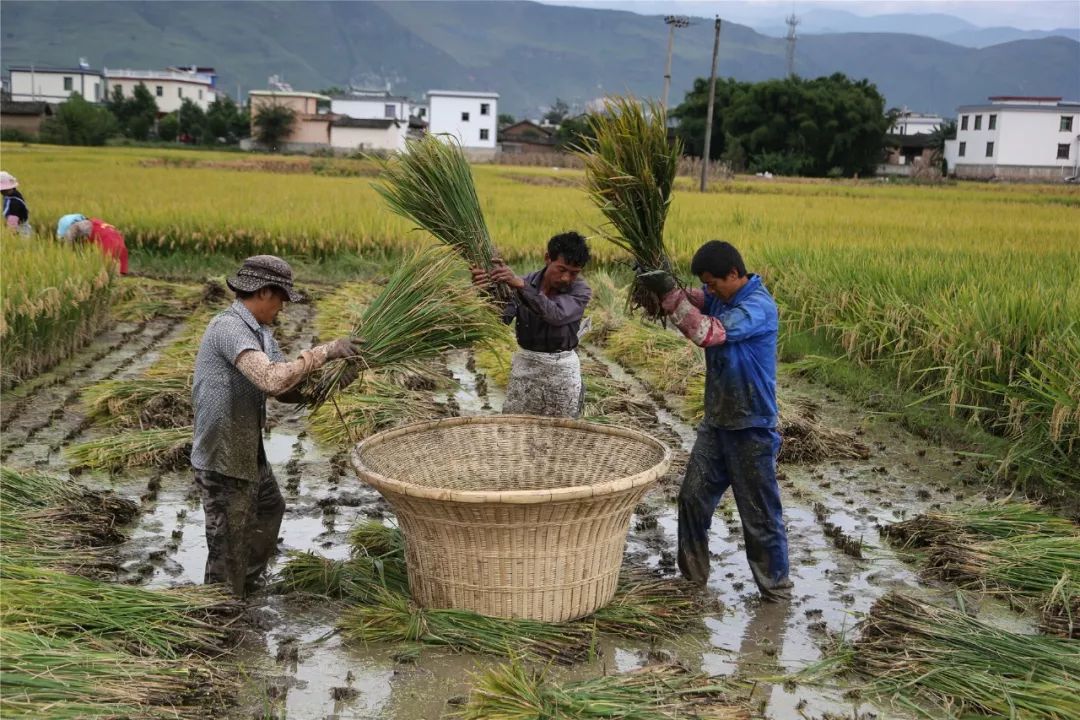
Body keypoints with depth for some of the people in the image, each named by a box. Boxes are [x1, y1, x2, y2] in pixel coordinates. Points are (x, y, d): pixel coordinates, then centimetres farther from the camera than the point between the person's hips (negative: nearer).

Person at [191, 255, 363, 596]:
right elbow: (272, 380, -37)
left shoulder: (260, 333, 7)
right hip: (222, 459, -11)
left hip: (248, 451, 11)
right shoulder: (228, 327, -24)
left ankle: (246, 584, 52)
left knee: (270, 510, 31)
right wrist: (325, 351, -29)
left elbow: (289, 389, 7)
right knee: (228, 546, 2)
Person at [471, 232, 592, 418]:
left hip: (563, 368, -1)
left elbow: (557, 315, -29)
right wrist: (489, 288, -35)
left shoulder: (581, 291, -10)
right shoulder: (525, 282, -3)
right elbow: (505, 316, -16)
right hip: (526, 365, 1)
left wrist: (521, 285, -40)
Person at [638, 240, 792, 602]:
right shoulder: (721, 297, 5)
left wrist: (671, 294, -31)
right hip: (716, 421, 8)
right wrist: (657, 285, -21)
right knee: (693, 497, 12)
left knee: (760, 513, 2)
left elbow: (709, 333, -33)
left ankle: (776, 588, 17)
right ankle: (692, 575, 26)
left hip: (751, 428, -8)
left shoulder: (758, 306, -22)